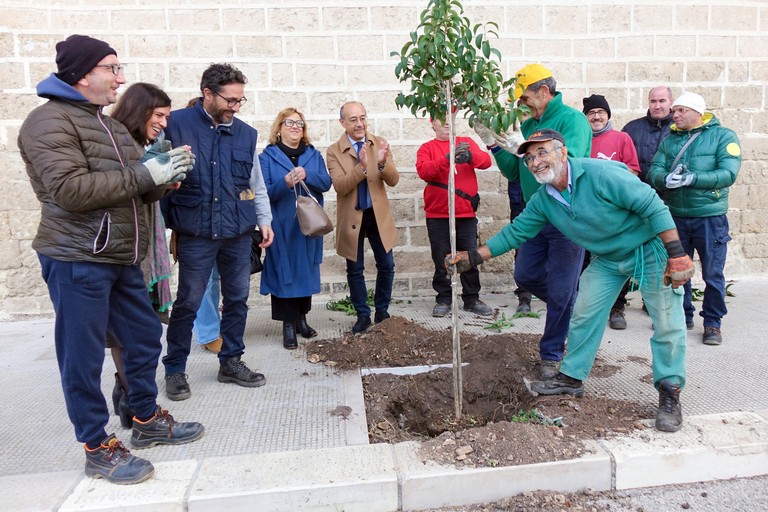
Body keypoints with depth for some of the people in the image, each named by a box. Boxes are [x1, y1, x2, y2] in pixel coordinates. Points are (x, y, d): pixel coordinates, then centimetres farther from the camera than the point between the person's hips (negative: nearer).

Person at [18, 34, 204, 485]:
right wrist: (145, 174, -19)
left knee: (145, 337, 14)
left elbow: (138, 190, 20)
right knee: (83, 358, 2)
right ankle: (98, 449, 16)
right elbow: (71, 190, -23)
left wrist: (165, 174, -2)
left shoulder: (109, 125, 18)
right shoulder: (49, 121, -10)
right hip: (77, 261, -9)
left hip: (122, 259, 9)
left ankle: (147, 421, 31)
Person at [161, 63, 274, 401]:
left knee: (238, 299, 11)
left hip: (238, 233, 4)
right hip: (195, 233, -4)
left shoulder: (245, 134, 9)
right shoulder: (177, 124, -5)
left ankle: (231, 362, 27)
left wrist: (264, 220, 8)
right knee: (188, 303, 4)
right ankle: (174, 369, 21)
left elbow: (256, 184, 14)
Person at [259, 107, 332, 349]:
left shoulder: (313, 155, 10)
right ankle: (288, 324, 7)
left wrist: (307, 175, -19)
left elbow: (326, 183, -1)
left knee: (306, 270, 9)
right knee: (283, 271, -2)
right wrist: (285, 183, -25)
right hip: (282, 227, -3)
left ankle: (301, 318, 23)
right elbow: (264, 192, -8)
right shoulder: (267, 157, 0)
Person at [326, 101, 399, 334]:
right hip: (351, 217, -2)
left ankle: (382, 311, 25)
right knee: (355, 270, 7)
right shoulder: (334, 151, -7)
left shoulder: (380, 144, 0)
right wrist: (362, 166, -32)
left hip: (378, 215, 2)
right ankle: (363, 315, 23)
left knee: (386, 265, 6)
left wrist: (382, 163, -28)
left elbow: (393, 180, -8)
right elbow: (339, 186, -18)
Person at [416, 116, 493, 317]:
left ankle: (472, 299, 18)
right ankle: (443, 299, 17)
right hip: (437, 215, -1)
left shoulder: (467, 142, 10)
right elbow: (423, 171, -14)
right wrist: (448, 158, -27)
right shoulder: (427, 148, 4)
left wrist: (469, 156, -27)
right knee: (441, 260, 5)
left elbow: (486, 161, -6)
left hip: (466, 213, 2)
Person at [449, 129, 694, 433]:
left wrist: (676, 254, -28)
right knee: (584, 315, 6)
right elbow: (515, 232, 1)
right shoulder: (543, 200, -7)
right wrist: (473, 257, -6)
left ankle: (670, 393, 10)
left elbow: (652, 205, -26)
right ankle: (572, 378, 22)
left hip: (650, 248, -6)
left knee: (668, 324, -6)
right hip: (607, 258, 6)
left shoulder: (599, 174, -29)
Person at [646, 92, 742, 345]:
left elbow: (728, 174, -15)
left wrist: (691, 178, -26)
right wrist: (666, 179, -25)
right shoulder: (669, 139, 9)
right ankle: (683, 315, 29)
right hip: (675, 216, 4)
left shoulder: (723, 136, -3)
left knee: (712, 273, 4)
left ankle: (713, 322, 19)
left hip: (710, 216, -4)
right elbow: (654, 171, -3)